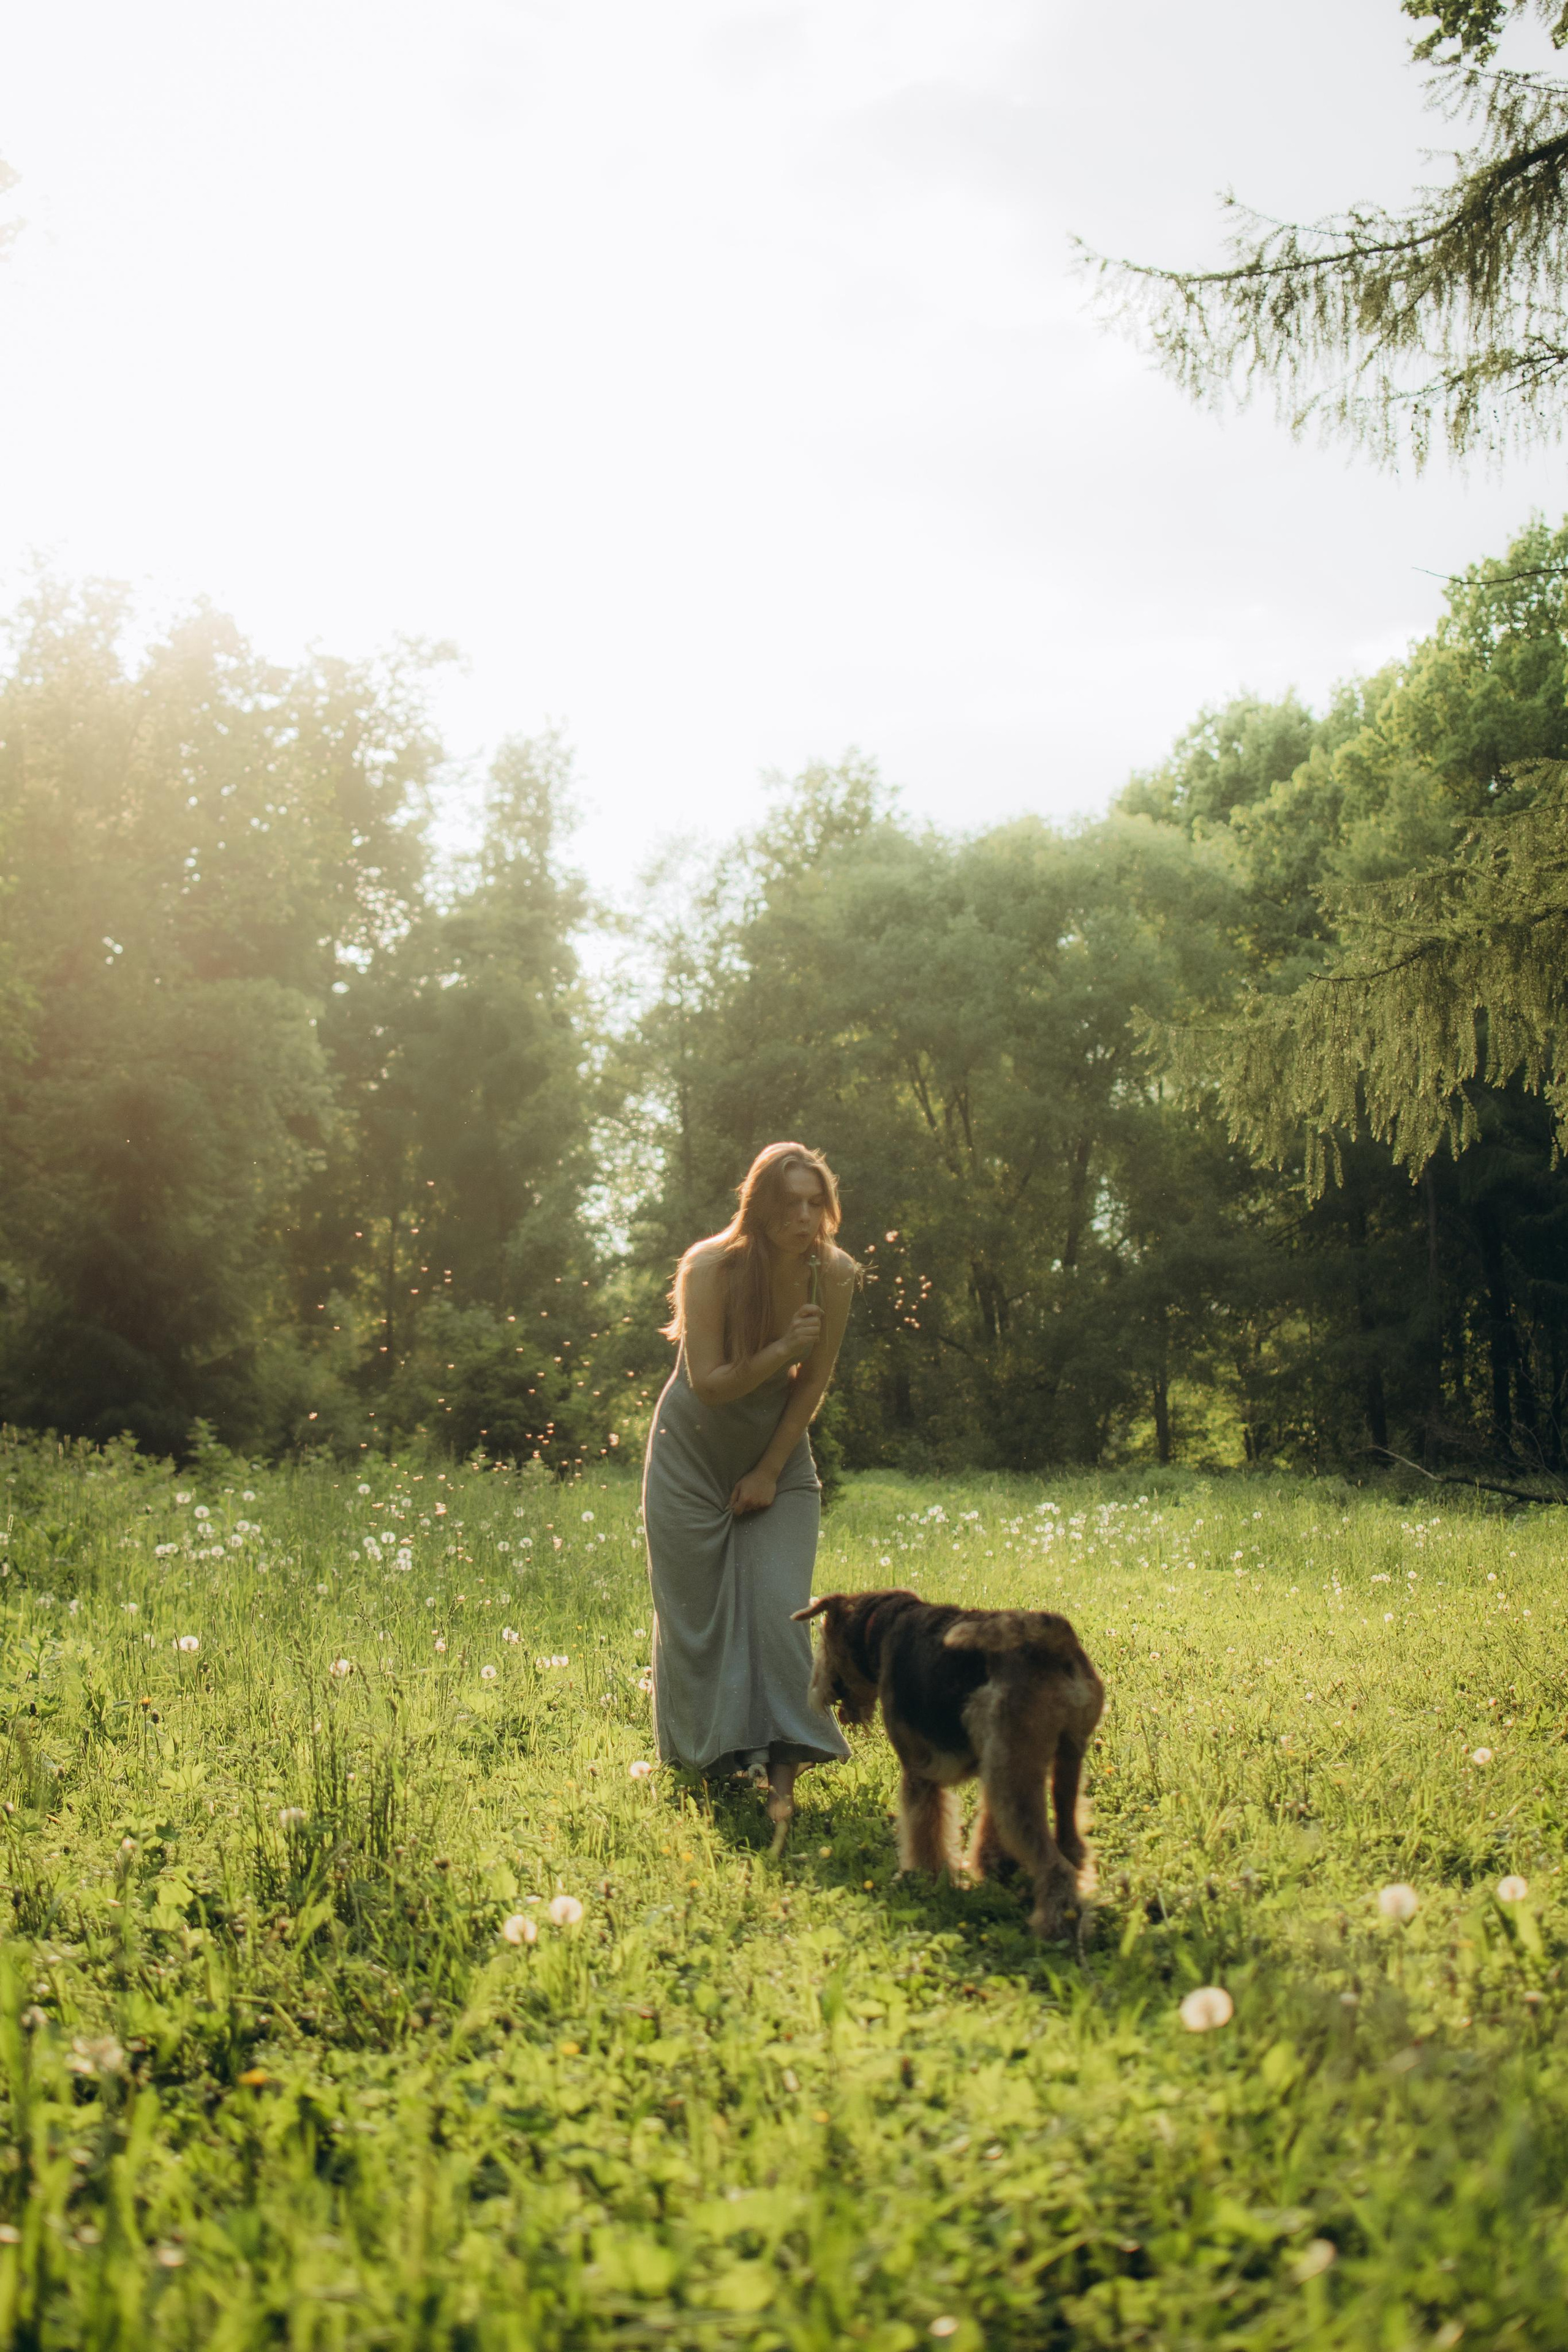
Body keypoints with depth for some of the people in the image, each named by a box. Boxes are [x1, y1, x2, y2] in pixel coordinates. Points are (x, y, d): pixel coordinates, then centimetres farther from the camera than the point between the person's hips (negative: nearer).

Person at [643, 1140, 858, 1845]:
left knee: (778, 1606, -11)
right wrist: (781, 1351, -34)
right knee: (698, 1615, 4)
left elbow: (814, 1383, -6)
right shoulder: (711, 1268, -24)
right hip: (693, 1455, -2)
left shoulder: (834, 1273, -14)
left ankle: (780, 1773, -10)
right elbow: (709, 1384, -22)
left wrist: (769, 1472, -8)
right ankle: (703, 1758, 23)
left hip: (778, 1452, 2)